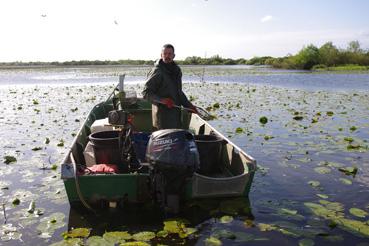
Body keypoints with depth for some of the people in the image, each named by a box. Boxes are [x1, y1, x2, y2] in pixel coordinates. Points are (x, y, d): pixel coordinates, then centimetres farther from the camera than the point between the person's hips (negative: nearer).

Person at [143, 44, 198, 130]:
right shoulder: (157, 71, -9)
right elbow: (146, 93, -13)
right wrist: (162, 100, -26)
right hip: (162, 115, -7)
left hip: (176, 113, 7)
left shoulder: (177, 70, 15)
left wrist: (189, 105, 18)